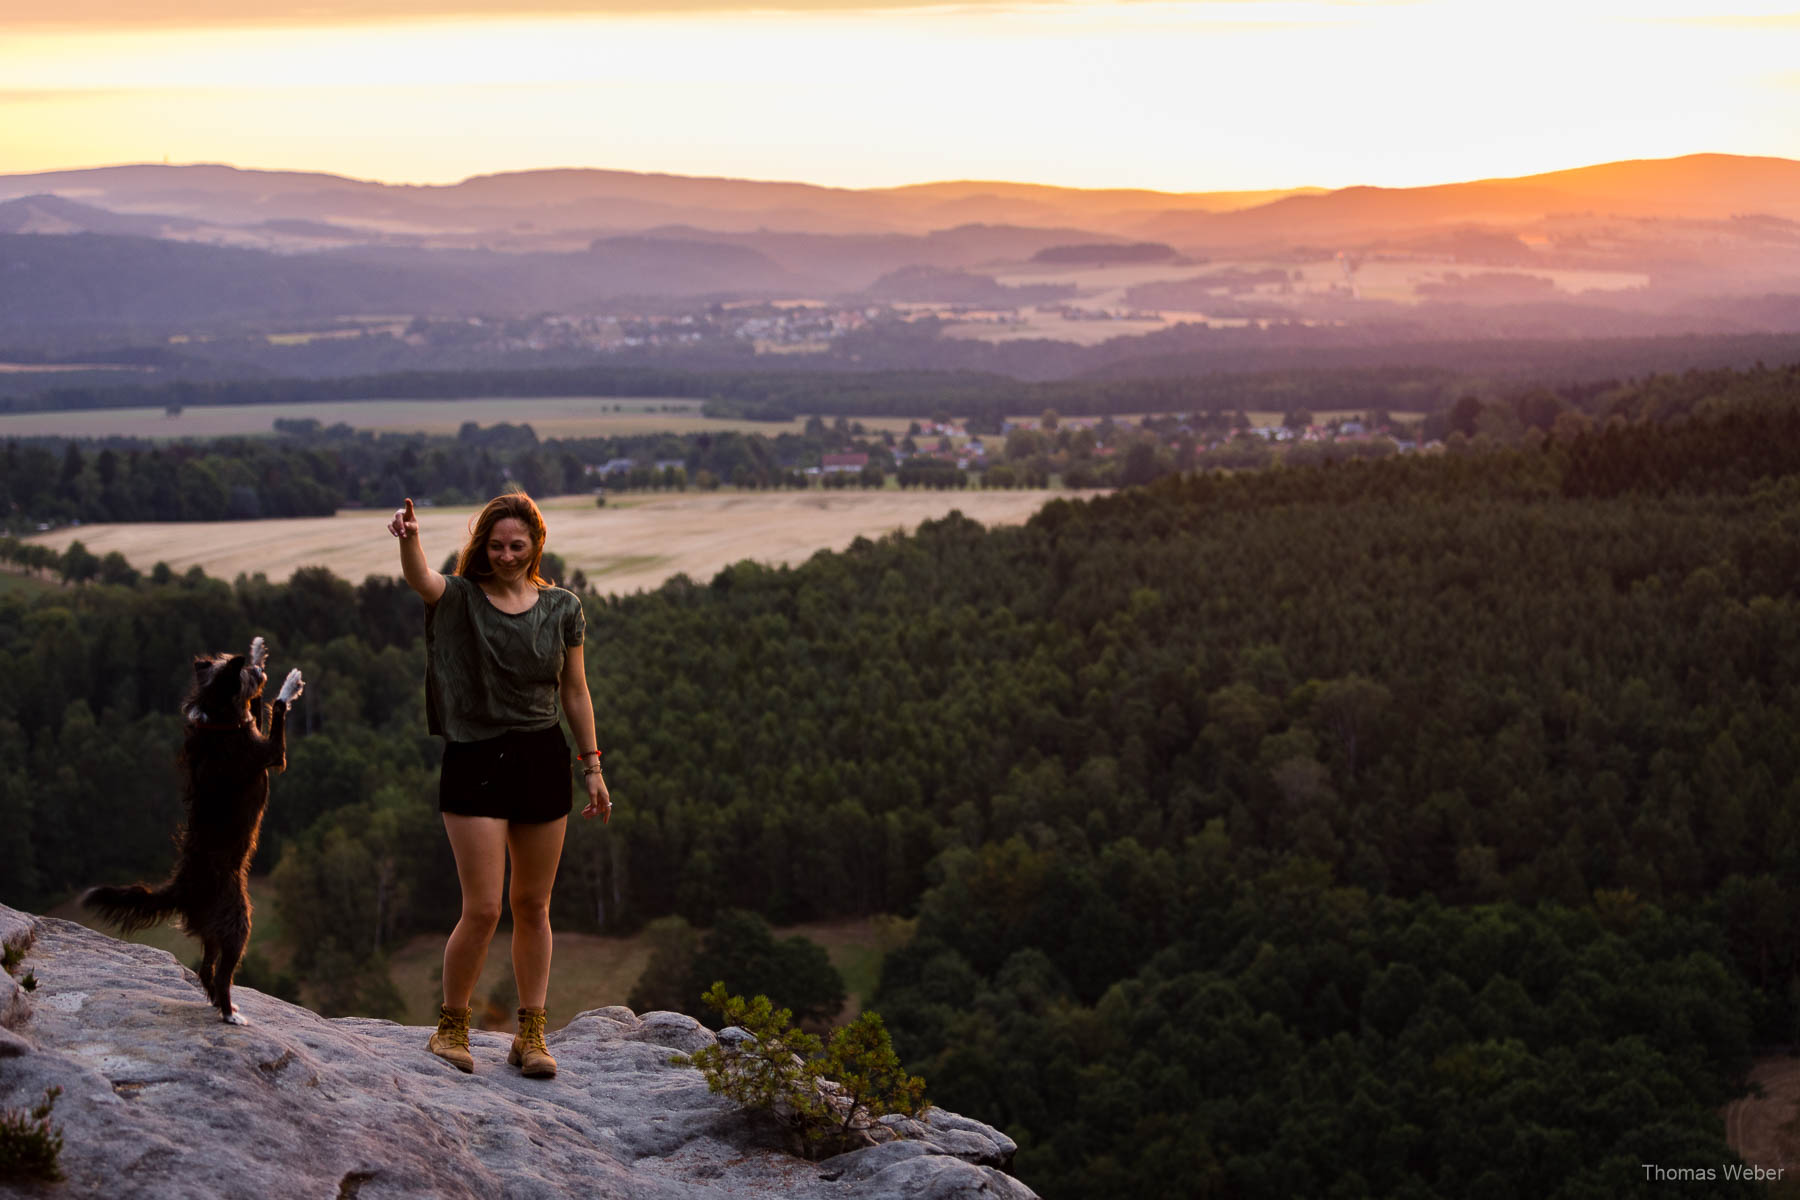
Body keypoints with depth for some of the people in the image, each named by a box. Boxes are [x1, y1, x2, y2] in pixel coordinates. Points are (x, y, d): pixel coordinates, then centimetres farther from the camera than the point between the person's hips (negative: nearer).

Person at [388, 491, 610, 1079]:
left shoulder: (562, 607, 5)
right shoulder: (459, 598, -3)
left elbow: (575, 693, 10)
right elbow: (420, 577, -26)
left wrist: (592, 766, 7)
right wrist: (409, 538, -47)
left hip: (542, 760, 3)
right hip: (474, 761, -3)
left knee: (533, 906, 9)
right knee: (482, 909, -7)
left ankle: (531, 1035, 19)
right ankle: (451, 1026, 13)